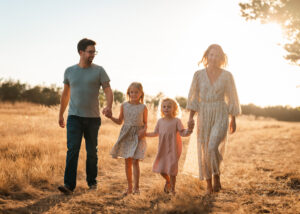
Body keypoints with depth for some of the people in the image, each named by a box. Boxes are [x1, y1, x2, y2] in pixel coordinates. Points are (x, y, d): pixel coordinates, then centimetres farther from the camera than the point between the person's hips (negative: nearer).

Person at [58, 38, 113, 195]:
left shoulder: (99, 70, 1)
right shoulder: (69, 71, 8)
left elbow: (108, 90, -7)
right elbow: (65, 94, 18)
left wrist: (109, 107, -27)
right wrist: (61, 114, 21)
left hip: (93, 118, 0)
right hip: (74, 117, 0)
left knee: (92, 151, 9)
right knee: (72, 149, -12)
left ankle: (92, 182, 25)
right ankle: (69, 185, -16)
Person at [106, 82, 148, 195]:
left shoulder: (143, 107, 0)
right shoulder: (124, 106, 5)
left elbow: (145, 123, 5)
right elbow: (120, 121, 12)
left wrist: (144, 130, -15)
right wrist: (111, 117, -4)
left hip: (137, 136, -3)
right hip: (126, 135, 3)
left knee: (135, 161, -9)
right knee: (127, 161, 6)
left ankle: (136, 187, 0)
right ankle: (129, 187, 16)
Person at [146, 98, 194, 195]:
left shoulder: (176, 121, -9)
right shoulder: (160, 121, 5)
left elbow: (182, 133, -13)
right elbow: (155, 133, 16)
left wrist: (189, 130, -32)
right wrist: (144, 134, 10)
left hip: (173, 149, -4)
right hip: (163, 149, 5)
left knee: (171, 169, -4)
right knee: (160, 168, 8)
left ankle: (172, 188, 16)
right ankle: (168, 181, 39)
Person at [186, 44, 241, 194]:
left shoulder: (227, 76, -1)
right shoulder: (199, 75, 2)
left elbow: (232, 98, 5)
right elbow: (193, 97, 5)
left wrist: (233, 120, 7)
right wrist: (191, 117, -4)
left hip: (220, 116, -2)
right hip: (204, 116, 2)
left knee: (213, 147, -22)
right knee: (204, 150, 5)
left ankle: (216, 176, 3)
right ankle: (209, 185, 20)